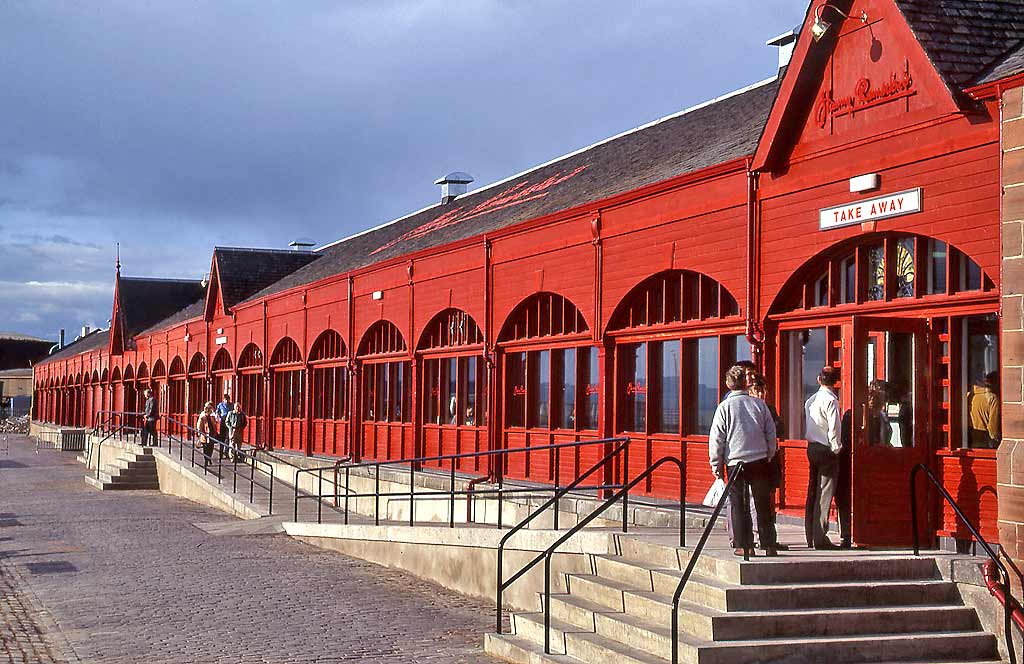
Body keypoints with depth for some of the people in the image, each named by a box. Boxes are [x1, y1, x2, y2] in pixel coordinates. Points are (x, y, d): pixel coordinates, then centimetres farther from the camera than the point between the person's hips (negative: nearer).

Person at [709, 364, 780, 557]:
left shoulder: (724, 407, -5)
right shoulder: (759, 404, 3)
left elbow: (716, 438, -3)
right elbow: (771, 434, 9)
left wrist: (716, 464, 6)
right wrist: (769, 457, 21)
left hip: (735, 463, -2)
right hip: (760, 460, 2)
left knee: (739, 505, 4)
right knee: (763, 505, 7)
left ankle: (743, 545, 3)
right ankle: (769, 545, 7)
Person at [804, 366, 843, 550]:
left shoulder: (810, 400, 11)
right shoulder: (831, 400, -13)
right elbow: (834, 428, -18)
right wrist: (836, 448, -6)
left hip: (812, 448, 8)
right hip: (826, 450, -8)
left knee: (812, 492, 11)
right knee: (825, 493, -6)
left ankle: (810, 537, 16)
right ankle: (820, 538, -7)